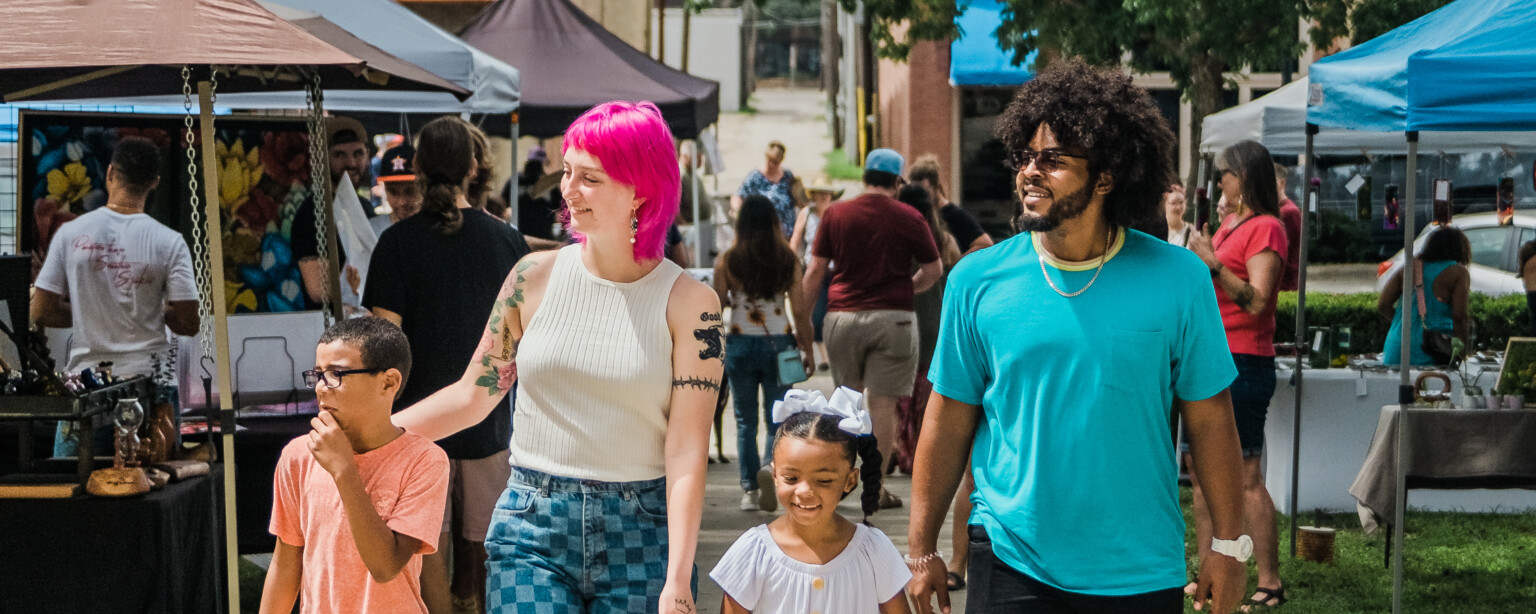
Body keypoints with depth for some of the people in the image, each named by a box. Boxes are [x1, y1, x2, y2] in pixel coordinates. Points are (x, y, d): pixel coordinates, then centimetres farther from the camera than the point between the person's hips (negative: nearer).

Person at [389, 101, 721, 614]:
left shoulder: (689, 303, -4)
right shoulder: (536, 277, 3)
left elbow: (686, 450, -9)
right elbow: (473, 395, 10)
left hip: (641, 534, -1)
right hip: (532, 525, 1)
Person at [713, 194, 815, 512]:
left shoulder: (727, 260, -6)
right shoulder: (787, 259, -4)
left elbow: (718, 303, -5)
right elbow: (800, 309, -3)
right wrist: (807, 350, 5)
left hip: (739, 342, 0)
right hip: (778, 342, 0)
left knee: (745, 420, 10)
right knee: (778, 417, 7)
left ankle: (750, 491, 6)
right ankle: (770, 465, -20)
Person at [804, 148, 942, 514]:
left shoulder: (835, 215, 3)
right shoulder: (909, 219, -1)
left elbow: (815, 271, 3)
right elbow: (934, 270, 5)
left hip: (843, 316, 2)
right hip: (892, 318, -2)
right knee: (883, 404, 1)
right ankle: (874, 487, 1)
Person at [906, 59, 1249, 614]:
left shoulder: (1177, 280, -5)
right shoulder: (977, 280, -2)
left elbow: (1209, 418, 0)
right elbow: (949, 421, 3)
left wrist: (1229, 547, 1)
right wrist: (921, 549, 3)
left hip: (1142, 569, 0)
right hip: (1011, 562, 0)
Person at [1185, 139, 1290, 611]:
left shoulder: (1265, 228, -8)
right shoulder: (1227, 225, 19)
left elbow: (1257, 301, -19)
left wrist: (1212, 264, -23)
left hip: (1242, 364, -10)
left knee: (1246, 476, -11)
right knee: (1201, 470, 12)